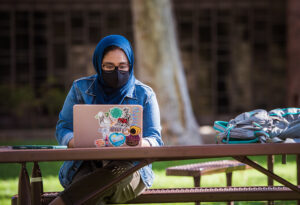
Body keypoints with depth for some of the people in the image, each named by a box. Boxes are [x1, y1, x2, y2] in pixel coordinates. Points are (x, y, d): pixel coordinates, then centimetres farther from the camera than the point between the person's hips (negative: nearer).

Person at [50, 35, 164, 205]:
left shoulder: (144, 95, 9)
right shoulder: (81, 88, 11)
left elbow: (155, 140, 4)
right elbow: (63, 130, 9)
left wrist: (141, 143, -23)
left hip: (130, 167, 0)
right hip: (86, 167, 0)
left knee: (119, 172, -38)